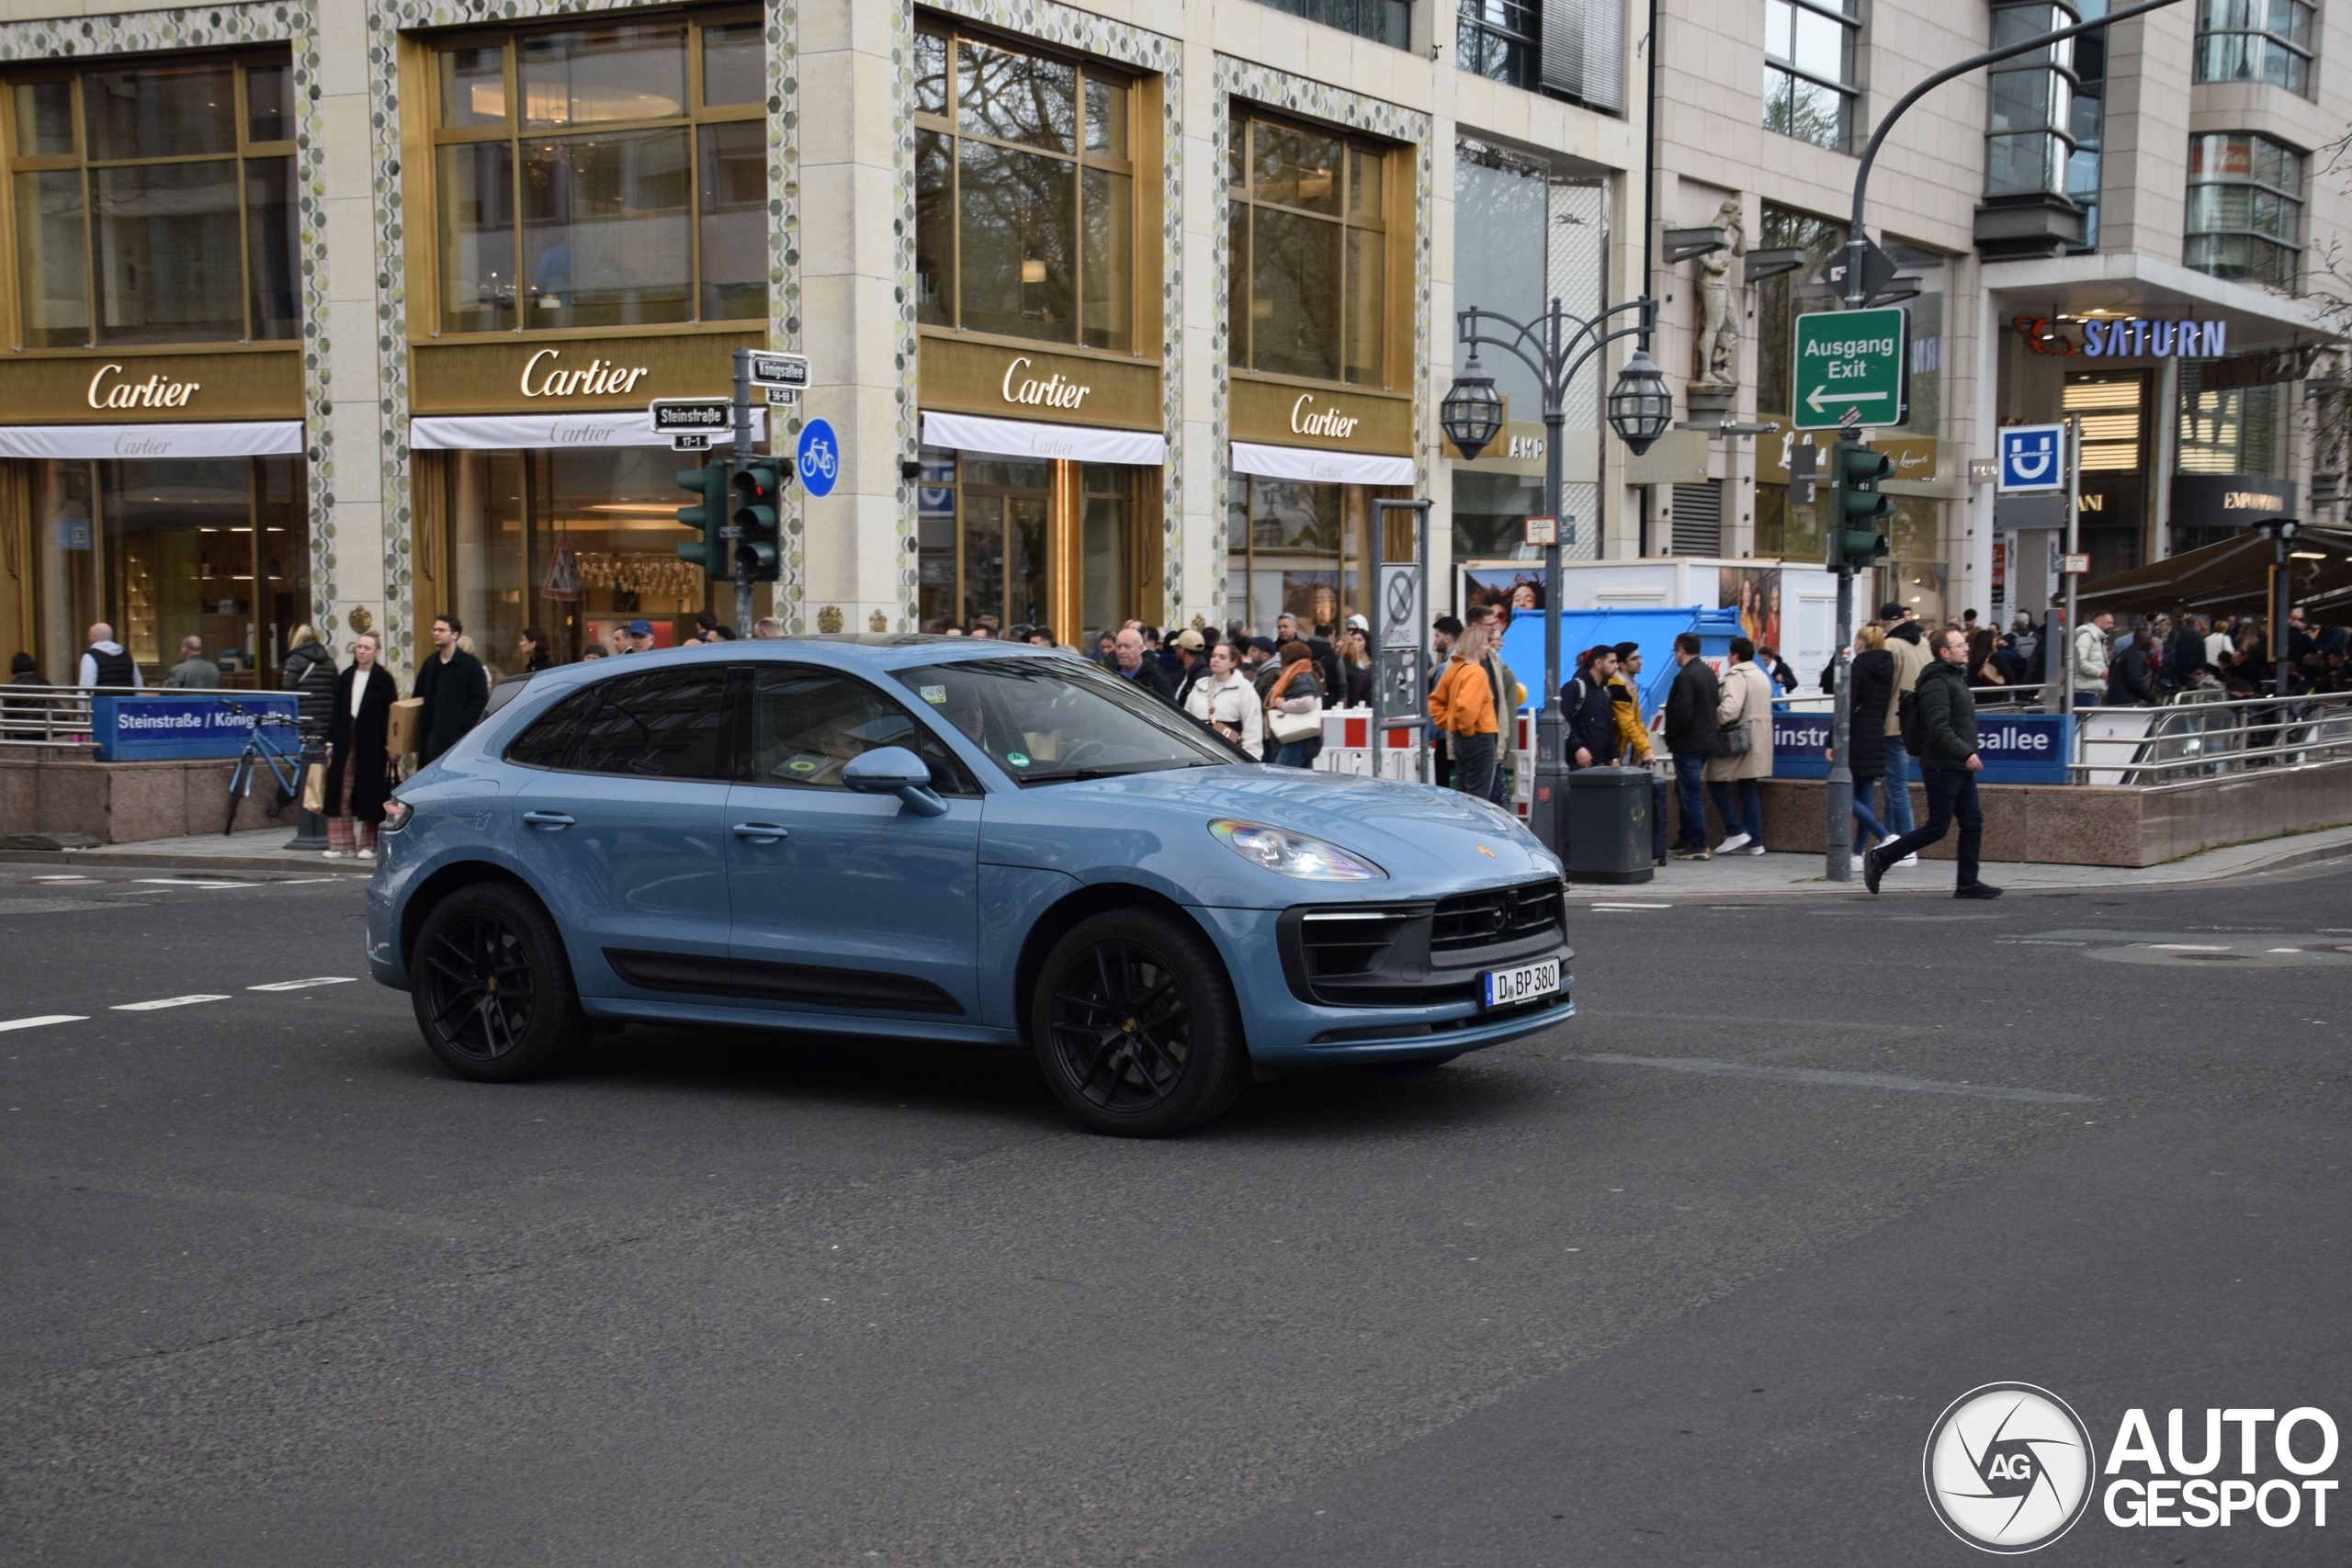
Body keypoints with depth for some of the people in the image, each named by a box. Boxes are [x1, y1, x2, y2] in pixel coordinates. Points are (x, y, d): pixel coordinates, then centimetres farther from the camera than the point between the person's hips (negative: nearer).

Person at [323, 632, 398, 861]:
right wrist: (331, 742, 8)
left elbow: (390, 714, -6)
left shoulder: (383, 679, -2)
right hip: (345, 743, 4)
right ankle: (340, 843, 8)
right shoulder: (345, 678, 11)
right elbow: (337, 712, 13)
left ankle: (368, 844, 6)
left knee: (369, 795, -1)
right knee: (341, 795, 3)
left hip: (372, 745, -4)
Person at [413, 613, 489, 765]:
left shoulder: (470, 664, -5)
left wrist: (464, 724, -16)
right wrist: (422, 726, 8)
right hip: (431, 734, 6)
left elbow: (481, 699, -9)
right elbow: (418, 696, 21)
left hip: (458, 735, -6)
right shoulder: (430, 663, 14)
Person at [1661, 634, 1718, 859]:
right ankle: (1685, 840, 25)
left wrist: (1670, 738, -7)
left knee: (1690, 794, -3)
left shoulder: (1686, 677, -19)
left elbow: (1681, 714, -23)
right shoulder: (1709, 673, 11)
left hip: (1688, 745, -9)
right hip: (1706, 741, 9)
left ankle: (1697, 846, -1)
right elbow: (1716, 705, 17)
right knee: (1686, 791, 19)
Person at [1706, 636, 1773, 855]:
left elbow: (1730, 708, -26)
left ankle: (1735, 831, -6)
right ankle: (1754, 842, 9)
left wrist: (1714, 721, -12)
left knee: (1717, 783, 1)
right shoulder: (1762, 676, 16)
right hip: (1758, 742, 9)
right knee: (1750, 790, 10)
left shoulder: (1736, 676, -14)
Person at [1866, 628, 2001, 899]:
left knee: (1973, 823, 6)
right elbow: (1939, 728, -23)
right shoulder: (1937, 683, -14)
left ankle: (1968, 882, 9)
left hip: (1960, 767, 10)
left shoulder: (1957, 678, 18)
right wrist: (1966, 753, -27)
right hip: (1942, 766, -10)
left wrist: (1968, 754, 20)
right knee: (1937, 827, -7)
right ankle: (1879, 859, 1)